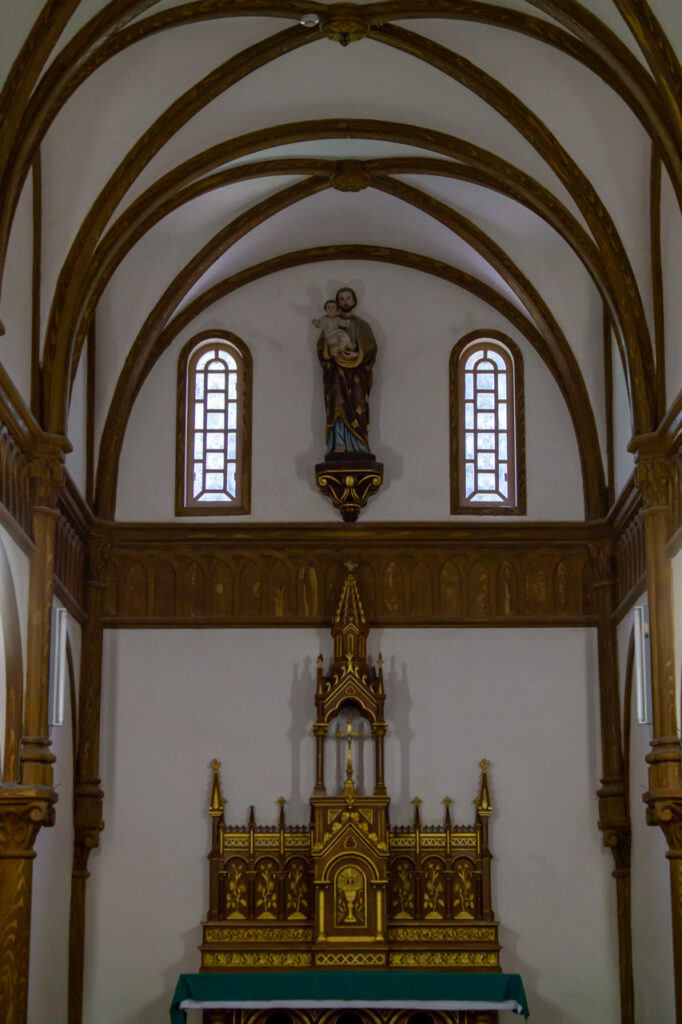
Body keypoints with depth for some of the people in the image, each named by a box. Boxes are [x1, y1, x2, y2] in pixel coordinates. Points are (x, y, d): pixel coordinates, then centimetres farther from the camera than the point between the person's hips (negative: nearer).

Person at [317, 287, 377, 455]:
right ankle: (339, 445, -27)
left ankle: (359, 447, -16)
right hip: (336, 372, -1)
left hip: (357, 373, 1)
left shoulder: (363, 326, 17)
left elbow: (371, 348, 6)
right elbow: (322, 347, 5)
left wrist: (358, 354, -12)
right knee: (338, 405, -17)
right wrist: (339, 352, -13)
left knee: (358, 408, -12)